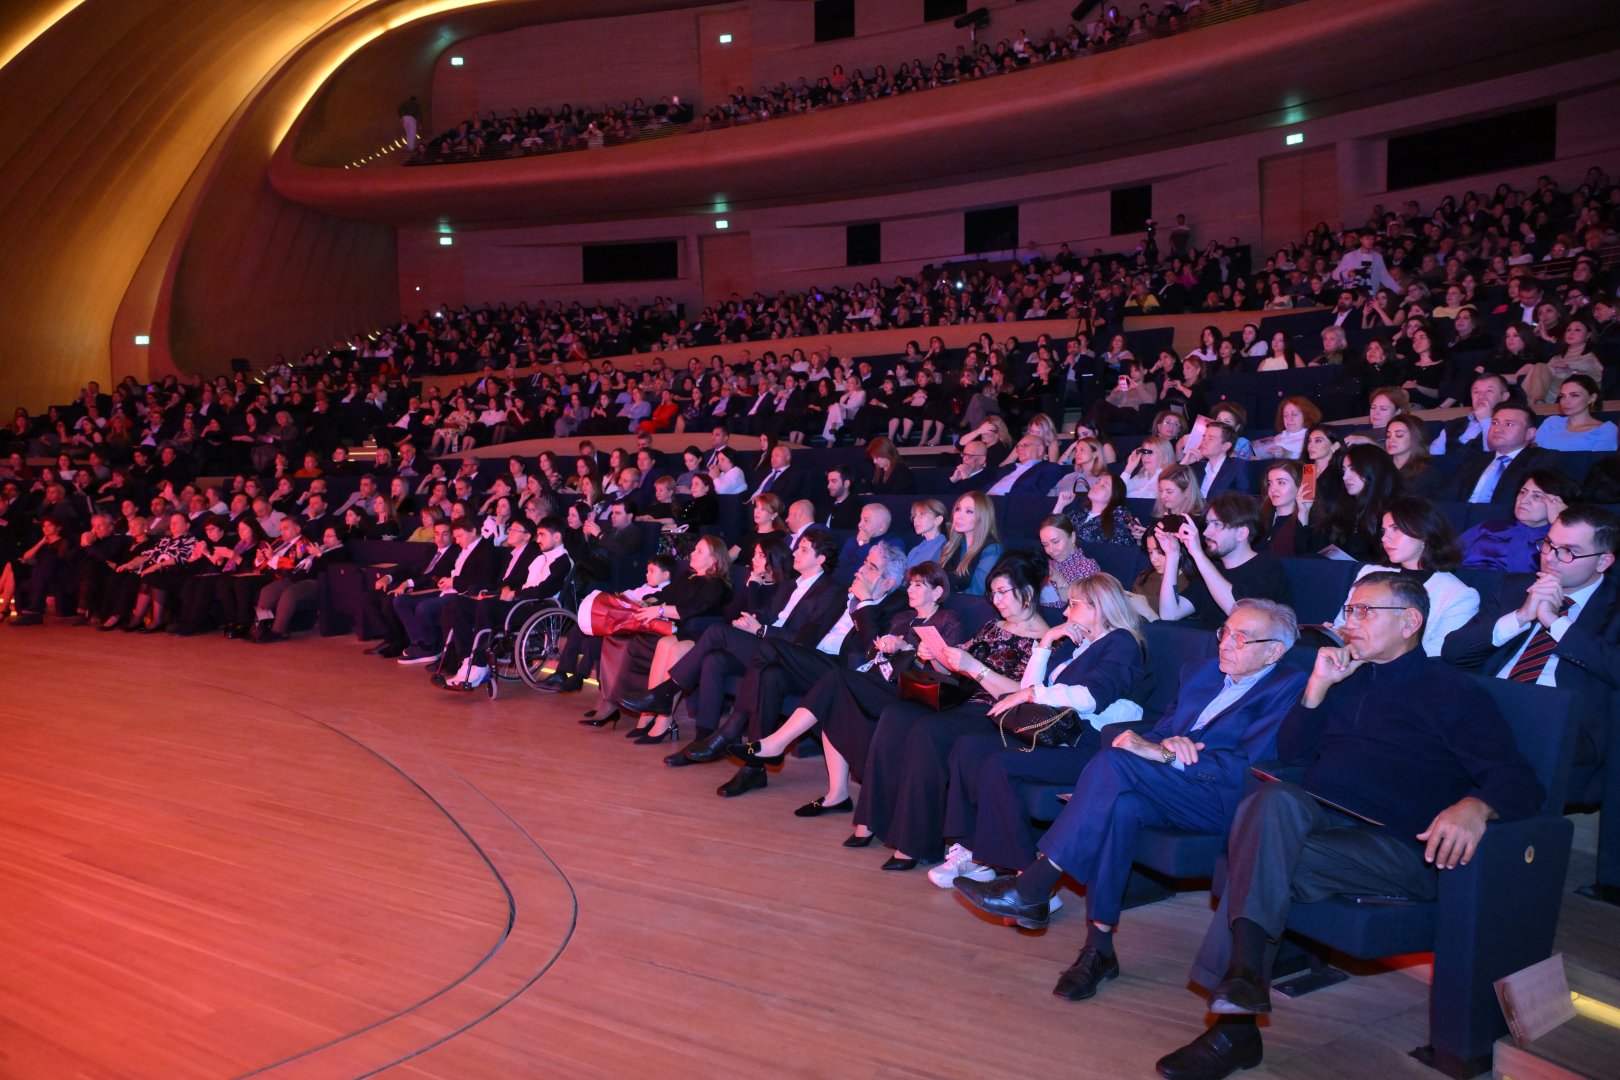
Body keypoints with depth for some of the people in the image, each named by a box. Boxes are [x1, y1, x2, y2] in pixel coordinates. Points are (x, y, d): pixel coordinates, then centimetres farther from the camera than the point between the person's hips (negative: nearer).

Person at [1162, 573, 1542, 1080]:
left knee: (1257, 862, -30)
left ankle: (1234, 1023, -26)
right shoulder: (1348, 678, 25)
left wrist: (1475, 806, -27)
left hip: (1393, 843, -5)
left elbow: (1520, 784, -3)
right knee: (1273, 799, -32)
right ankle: (1244, 968, -38)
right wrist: (1318, 686, 6)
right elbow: (1290, 752, 21)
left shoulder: (1454, 692, 8)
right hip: (1313, 817, 5)